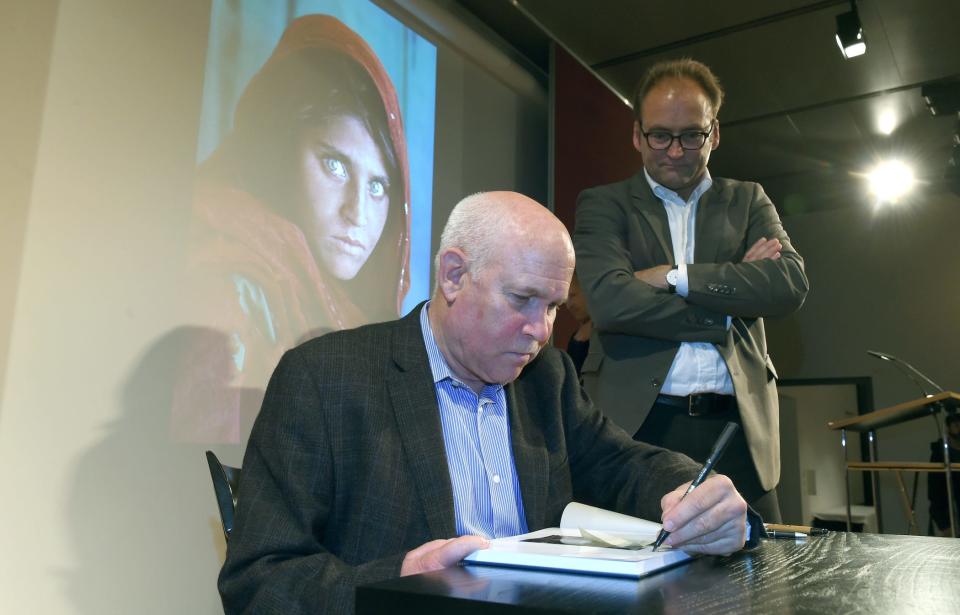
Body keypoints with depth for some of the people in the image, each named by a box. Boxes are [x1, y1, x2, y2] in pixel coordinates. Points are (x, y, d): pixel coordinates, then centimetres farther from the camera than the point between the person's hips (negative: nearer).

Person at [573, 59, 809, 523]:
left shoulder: (747, 201, 15)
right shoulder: (602, 205, 6)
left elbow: (791, 284, -3)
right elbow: (609, 300, -11)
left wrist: (675, 276, -10)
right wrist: (728, 302, -6)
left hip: (737, 426, 3)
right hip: (636, 423, -2)